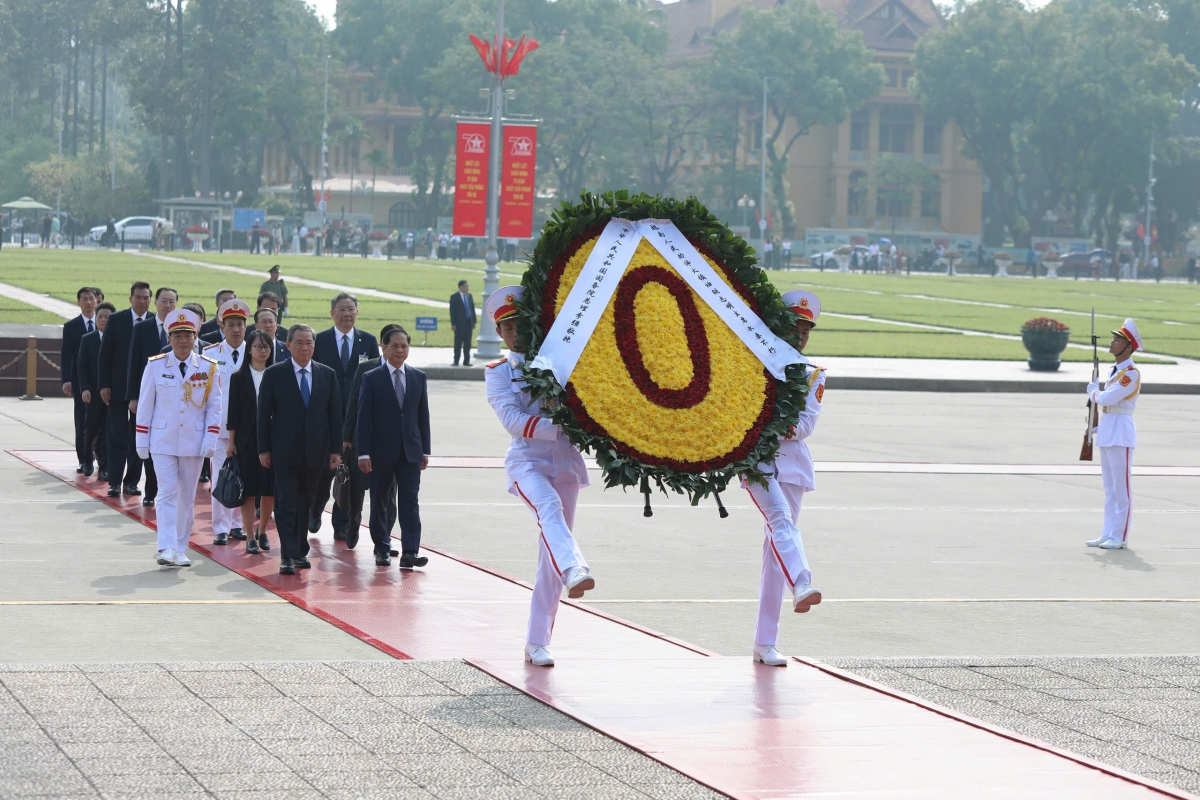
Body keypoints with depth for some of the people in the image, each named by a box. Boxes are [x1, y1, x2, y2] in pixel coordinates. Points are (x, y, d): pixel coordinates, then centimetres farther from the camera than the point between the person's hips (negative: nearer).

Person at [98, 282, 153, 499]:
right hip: (118, 387, -1)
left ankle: (132, 481, 13)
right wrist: (104, 385, -6)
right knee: (117, 436, 1)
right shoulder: (116, 320, -1)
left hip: (145, 388, 1)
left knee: (139, 437, 5)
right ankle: (115, 482, 3)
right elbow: (105, 354, 1)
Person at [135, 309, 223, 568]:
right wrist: (142, 442, 1)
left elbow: (214, 408, 4)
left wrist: (210, 440, -5)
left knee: (187, 497, 7)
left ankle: (181, 550, 15)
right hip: (163, 442, -1)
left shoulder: (209, 369, 0)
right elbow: (145, 406, 3)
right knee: (168, 493, -10)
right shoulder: (155, 367, -1)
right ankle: (167, 548, -15)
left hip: (193, 444, 1)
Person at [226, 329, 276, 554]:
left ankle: (262, 531, 23)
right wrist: (231, 441, -2)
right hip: (246, 440, -1)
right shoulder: (239, 378, 2)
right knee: (248, 490, 0)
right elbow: (233, 411, 2)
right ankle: (250, 537, 6)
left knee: (270, 489, 3)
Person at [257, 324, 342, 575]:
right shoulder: (274, 374, 0)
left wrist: (336, 450, 3)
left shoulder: (327, 375, 7)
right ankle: (288, 556, -5)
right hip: (285, 451, -2)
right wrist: (263, 449, -4)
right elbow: (264, 414, 0)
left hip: (315, 451, 3)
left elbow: (335, 414, 8)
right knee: (286, 504, -5)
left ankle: (300, 551, 20)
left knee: (305, 503, 10)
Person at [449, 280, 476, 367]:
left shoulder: (469, 296, 11)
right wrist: (453, 324, -12)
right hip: (459, 323, -5)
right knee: (458, 343, -1)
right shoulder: (454, 297, -5)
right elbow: (452, 311, -7)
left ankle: (466, 361, 10)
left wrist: (474, 322, 8)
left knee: (467, 343, 6)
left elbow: (473, 309, 13)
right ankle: (456, 361, 4)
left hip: (469, 323, 5)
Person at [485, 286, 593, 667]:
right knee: (549, 507, -36)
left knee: (550, 556, 2)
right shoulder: (498, 373, 5)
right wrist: (559, 427, -23)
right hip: (527, 462, -3)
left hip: (565, 463, 3)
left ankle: (537, 642, 8)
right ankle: (574, 571, -62)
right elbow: (513, 420, -11)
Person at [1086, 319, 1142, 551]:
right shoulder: (1115, 370, 15)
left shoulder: (1131, 373, -15)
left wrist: (1093, 392, -1)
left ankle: (1120, 537, -1)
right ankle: (1108, 534, 16)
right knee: (1109, 487, 12)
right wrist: (1098, 426, 15)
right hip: (1107, 431, 10)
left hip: (1120, 433, -10)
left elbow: (1107, 398, -20)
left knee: (1121, 487, -4)